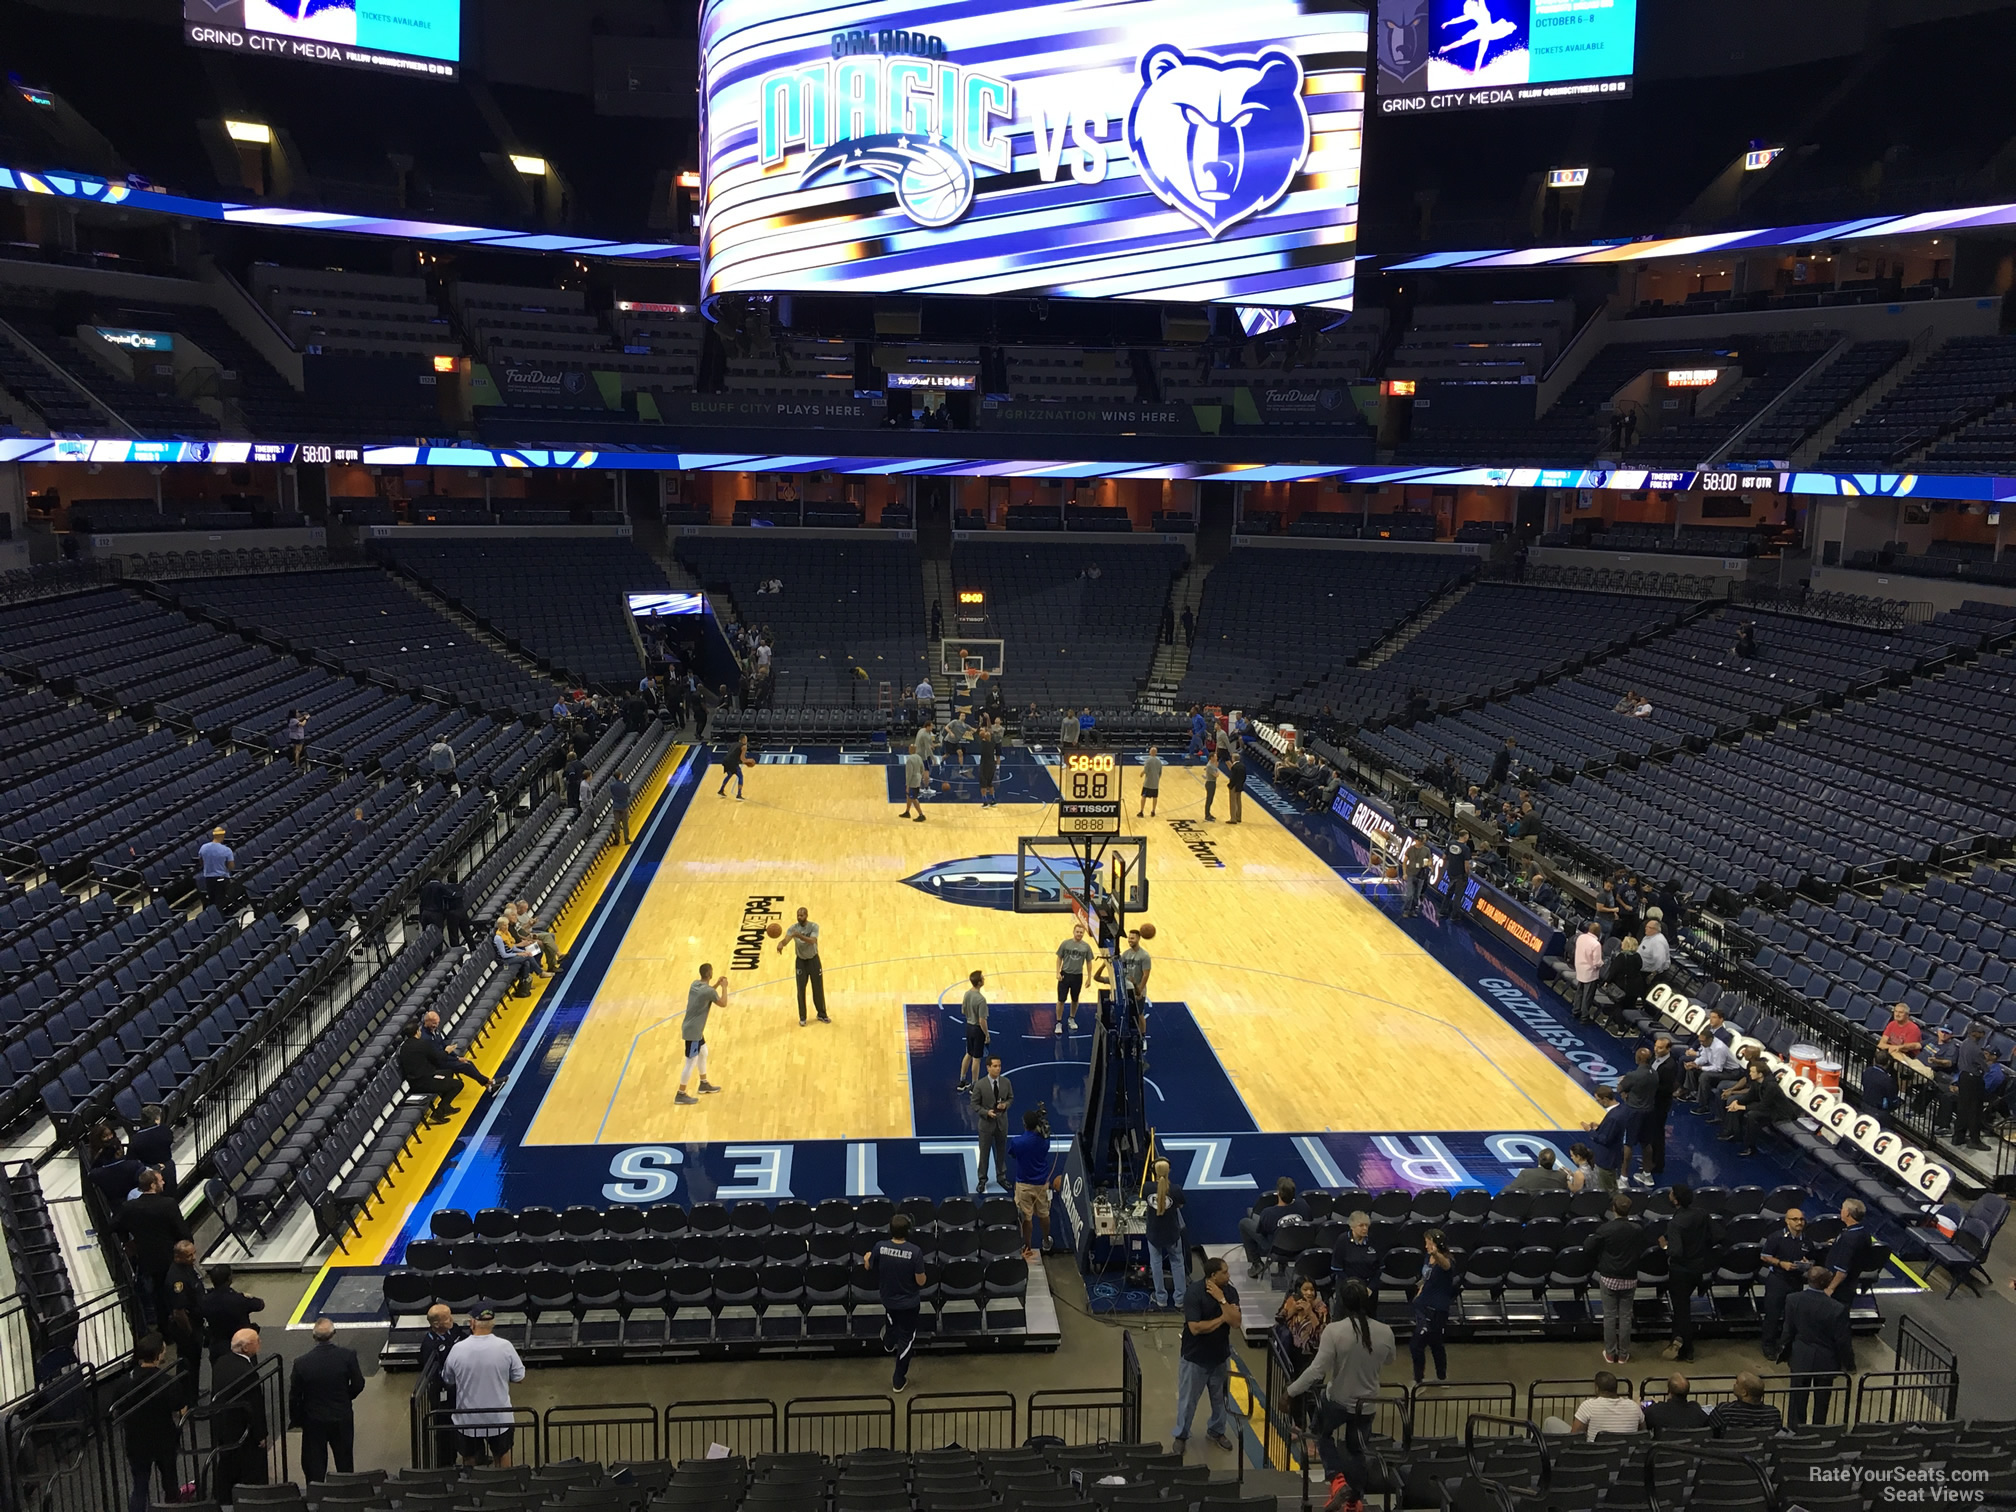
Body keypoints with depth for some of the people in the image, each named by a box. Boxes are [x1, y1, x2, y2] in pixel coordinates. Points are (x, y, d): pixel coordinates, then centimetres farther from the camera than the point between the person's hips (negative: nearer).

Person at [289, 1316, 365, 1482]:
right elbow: (358, 1385, -8)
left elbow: (294, 1396, -7)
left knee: (314, 1468, 12)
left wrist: (296, 1420, 8)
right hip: (342, 1418, 1)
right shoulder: (348, 1356, -18)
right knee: (345, 1462, 19)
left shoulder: (302, 1363, -17)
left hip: (313, 1421, -1)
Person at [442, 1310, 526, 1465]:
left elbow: (448, 1381, -1)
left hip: (467, 1420, 0)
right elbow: (518, 1377, -7)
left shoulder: (458, 1349, -17)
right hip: (499, 1417, 0)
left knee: (469, 1459, 22)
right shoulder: (505, 1347, -18)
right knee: (502, 1455, 23)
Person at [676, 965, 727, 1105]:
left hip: (693, 1029, 10)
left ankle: (704, 1084, 40)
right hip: (693, 1031, -10)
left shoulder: (695, 984, 3)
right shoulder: (708, 991, -23)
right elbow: (723, 1003, -7)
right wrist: (724, 987, 5)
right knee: (691, 1062, -1)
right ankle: (681, 1095, 6)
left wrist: (717, 984, 17)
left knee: (703, 1053, 25)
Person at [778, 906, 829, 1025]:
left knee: (818, 988, 7)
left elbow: (812, 941, -33)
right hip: (801, 961, 1)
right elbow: (786, 940, -29)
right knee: (801, 990, 1)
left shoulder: (814, 927, -17)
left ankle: (822, 1014, 22)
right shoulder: (793, 928, -13)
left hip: (813, 960, -1)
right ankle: (802, 1017, 13)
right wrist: (781, 943, -54)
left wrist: (800, 936, -50)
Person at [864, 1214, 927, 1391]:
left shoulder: (880, 1247, -21)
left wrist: (867, 1258, 22)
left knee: (891, 1323, 34)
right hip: (908, 1302, -3)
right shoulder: (915, 1251, -29)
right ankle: (898, 1380, 25)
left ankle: (888, 1346, 65)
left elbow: (868, 1267, -1)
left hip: (888, 1298, 3)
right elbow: (921, 1281, -21)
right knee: (906, 1338, 15)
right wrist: (924, 1275, 2)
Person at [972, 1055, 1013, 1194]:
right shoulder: (980, 1085, -16)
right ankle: (982, 1180, 21)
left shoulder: (1006, 1082, -7)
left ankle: (1001, 1177, 32)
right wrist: (986, 1112, -23)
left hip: (1002, 1122, 3)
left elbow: (1011, 1098, 7)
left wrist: (1005, 1104, -15)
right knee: (984, 1152, 8)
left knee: (1001, 1151, 15)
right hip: (986, 1123, -3)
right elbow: (975, 1104, -8)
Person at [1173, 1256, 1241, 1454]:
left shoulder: (1230, 1292, -9)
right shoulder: (1194, 1293, -24)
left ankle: (1216, 1431, 42)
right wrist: (1222, 1318, -19)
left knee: (1221, 1398, 20)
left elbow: (1236, 1322, -17)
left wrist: (1222, 1300, -27)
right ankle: (1181, 1435, 31)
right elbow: (1195, 1328, -28)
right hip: (1194, 1357, -4)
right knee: (1188, 1399, 11)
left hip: (1220, 1356, 5)